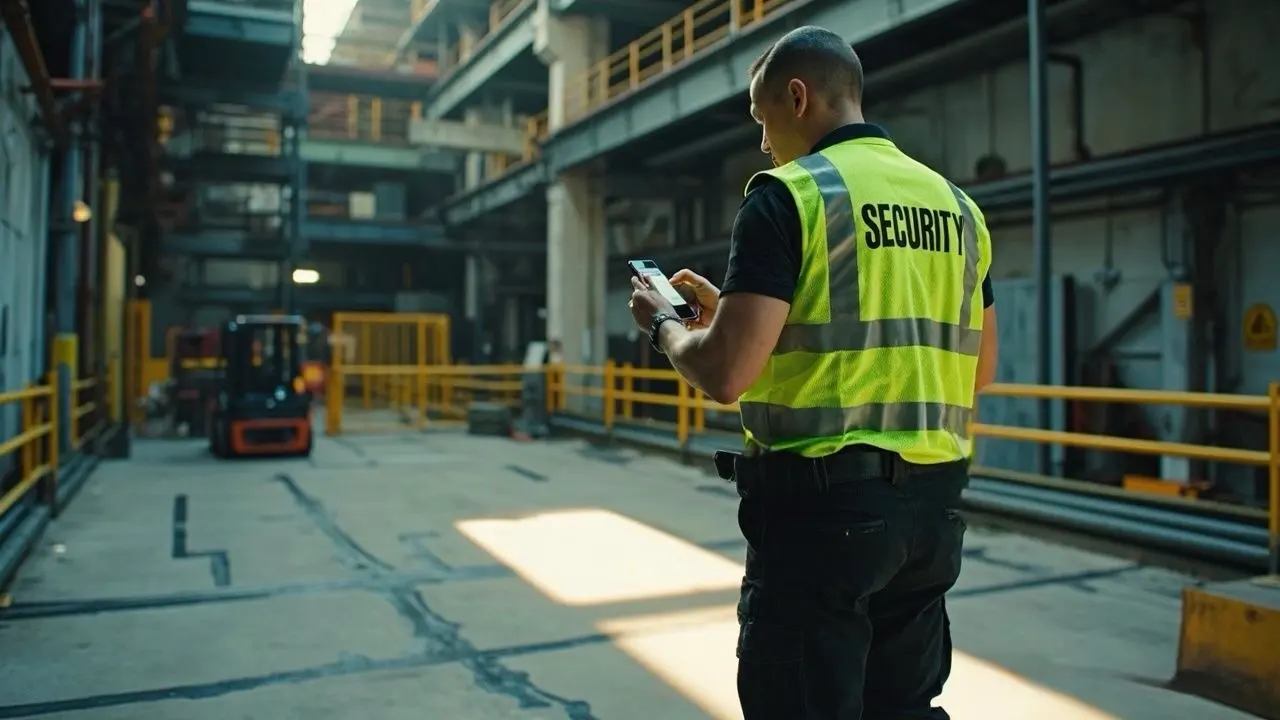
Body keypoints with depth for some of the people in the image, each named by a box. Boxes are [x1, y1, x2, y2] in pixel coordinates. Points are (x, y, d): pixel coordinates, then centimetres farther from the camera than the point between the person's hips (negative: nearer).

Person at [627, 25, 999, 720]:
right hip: (934, 505, 7)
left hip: (822, 504, -7)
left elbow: (725, 373, -18)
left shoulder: (789, 196, -9)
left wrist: (665, 324, 5)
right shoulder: (955, 203, 11)